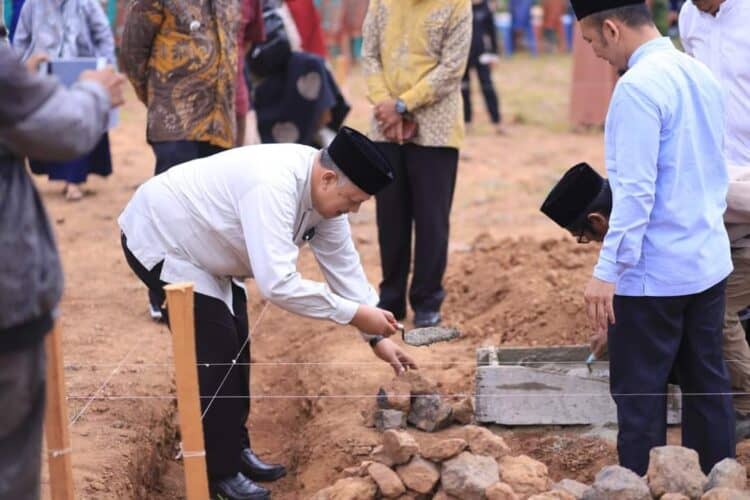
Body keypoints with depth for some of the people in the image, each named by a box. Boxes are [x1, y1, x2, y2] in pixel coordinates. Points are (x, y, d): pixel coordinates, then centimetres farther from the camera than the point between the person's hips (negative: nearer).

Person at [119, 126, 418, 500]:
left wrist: (376, 336, -2)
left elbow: (345, 266, 0)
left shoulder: (323, 191, -8)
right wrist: (353, 313, -35)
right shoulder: (273, 187, -38)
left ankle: (236, 450, 26)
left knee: (233, 349, 13)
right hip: (159, 240, -9)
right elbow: (277, 283, -42)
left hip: (199, 245, 10)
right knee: (214, 354, -9)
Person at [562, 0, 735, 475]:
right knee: (707, 383, 15)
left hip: (655, 272, -8)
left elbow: (636, 190, -22)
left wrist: (606, 271, -19)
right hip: (709, 260, 8)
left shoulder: (638, 86, -19)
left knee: (639, 394, 2)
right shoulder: (700, 73, 8)